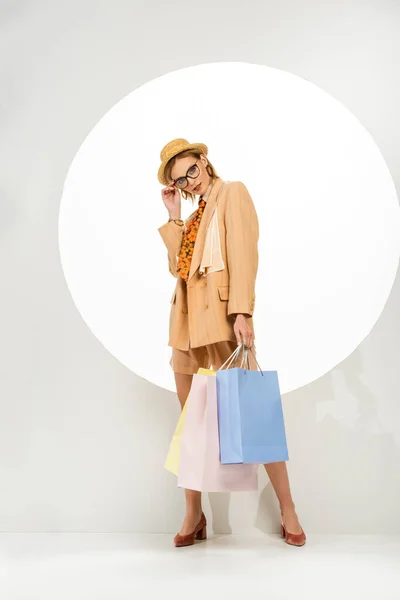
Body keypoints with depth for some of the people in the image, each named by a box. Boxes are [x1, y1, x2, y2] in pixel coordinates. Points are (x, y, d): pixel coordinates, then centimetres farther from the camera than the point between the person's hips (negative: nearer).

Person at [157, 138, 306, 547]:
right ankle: (194, 514, 17)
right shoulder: (195, 214, 23)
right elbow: (176, 265, 13)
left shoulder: (232, 193, 2)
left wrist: (242, 312, -22)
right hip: (186, 318, 7)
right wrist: (174, 216, 13)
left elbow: (243, 254, -11)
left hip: (220, 316, -7)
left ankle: (287, 511, 8)